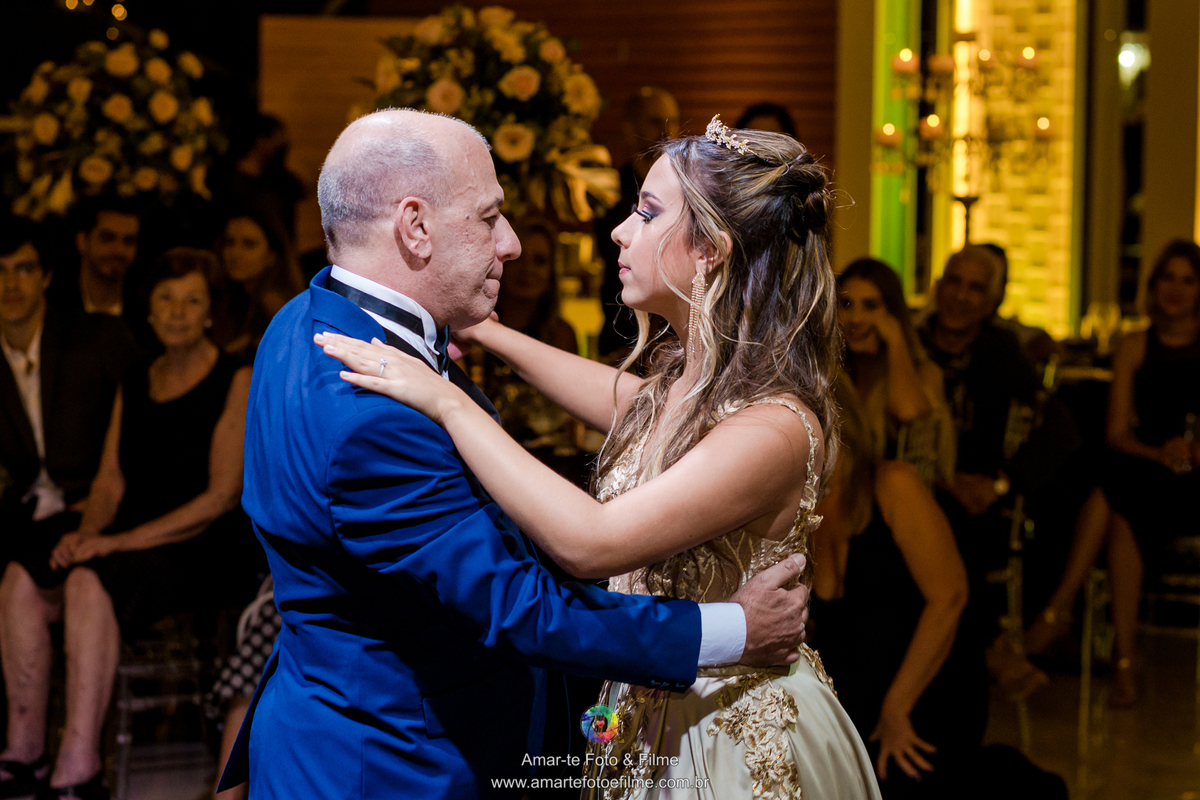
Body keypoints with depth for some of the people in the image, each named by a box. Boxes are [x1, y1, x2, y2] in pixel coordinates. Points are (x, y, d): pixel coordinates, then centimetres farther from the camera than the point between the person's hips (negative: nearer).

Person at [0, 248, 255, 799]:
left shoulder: (235, 383, -2)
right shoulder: (134, 385, 18)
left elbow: (221, 495, -10)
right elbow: (110, 482, 16)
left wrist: (123, 540, -16)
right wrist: (87, 533, -7)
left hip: (202, 552, -6)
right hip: (128, 545, 6)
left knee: (90, 583, -33)